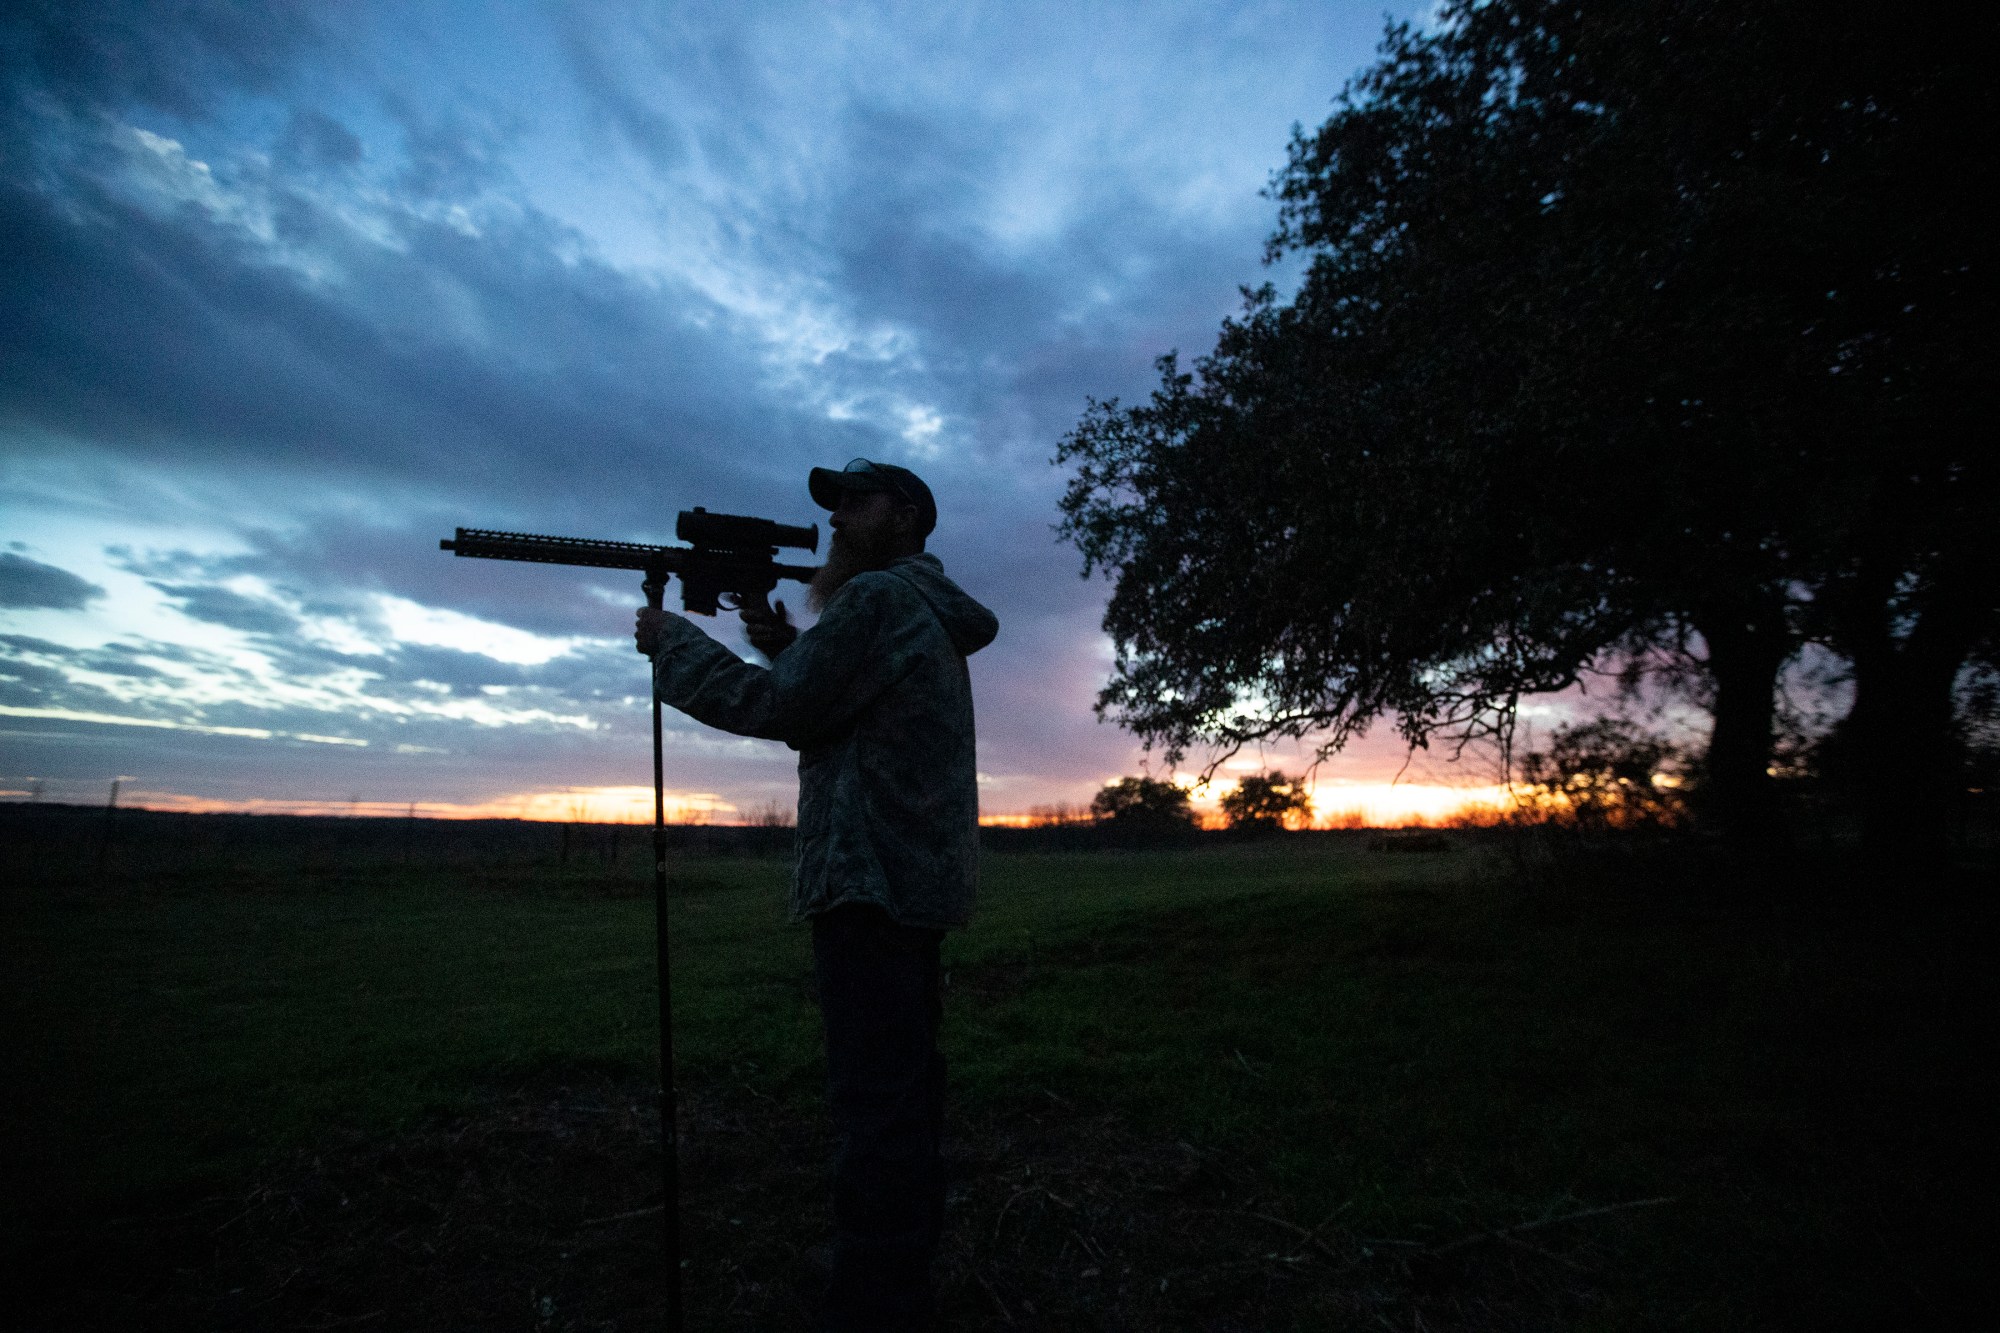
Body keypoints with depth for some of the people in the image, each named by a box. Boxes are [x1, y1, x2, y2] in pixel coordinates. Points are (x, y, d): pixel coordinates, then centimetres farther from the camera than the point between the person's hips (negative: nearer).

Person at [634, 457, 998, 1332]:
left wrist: (671, 640, 1)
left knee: (876, 1108, -6)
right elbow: (826, 712, 22)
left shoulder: (877, 598, -11)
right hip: (920, 878, 11)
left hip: (874, 882, -11)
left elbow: (770, 708, -12)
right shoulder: (933, 615, 19)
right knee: (907, 1095, 18)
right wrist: (786, 647, 9)